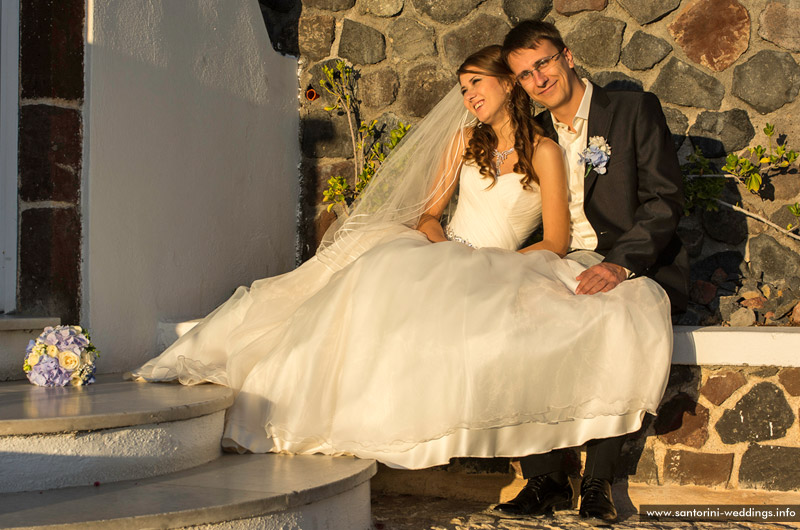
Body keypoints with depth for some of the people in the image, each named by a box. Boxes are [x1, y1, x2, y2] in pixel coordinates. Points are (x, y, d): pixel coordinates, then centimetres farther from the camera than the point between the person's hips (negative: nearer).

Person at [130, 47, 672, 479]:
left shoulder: (545, 153, 3)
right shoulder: (464, 140, 17)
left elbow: (555, 243, -3)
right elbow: (429, 212, 16)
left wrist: (490, 264, -14)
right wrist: (438, 241, -7)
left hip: (498, 276, -3)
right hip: (436, 260, 3)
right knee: (382, 274, -28)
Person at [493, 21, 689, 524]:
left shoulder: (636, 110, 0)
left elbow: (665, 200, -10)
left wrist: (621, 264, -26)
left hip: (638, 270, -4)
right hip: (561, 269, 4)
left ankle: (599, 481, -21)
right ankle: (546, 479, -19)